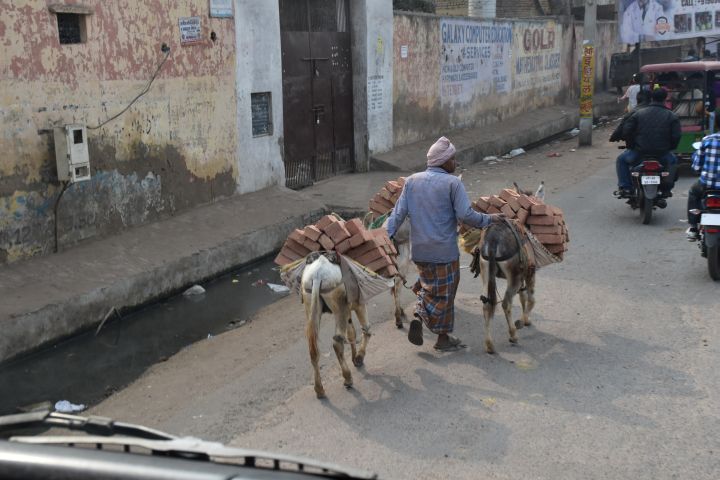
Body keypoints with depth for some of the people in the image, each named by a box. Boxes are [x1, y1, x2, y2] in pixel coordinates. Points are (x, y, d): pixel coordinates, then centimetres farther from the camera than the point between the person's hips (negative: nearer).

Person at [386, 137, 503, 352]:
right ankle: (443, 338, 20)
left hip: (419, 248, 5)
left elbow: (399, 212, -2)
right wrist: (489, 219, -2)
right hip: (444, 250, -5)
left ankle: (418, 317, 2)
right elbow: (465, 215, -16)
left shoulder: (412, 181, 3)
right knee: (444, 292, 10)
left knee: (428, 285, 24)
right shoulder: (452, 183, -12)